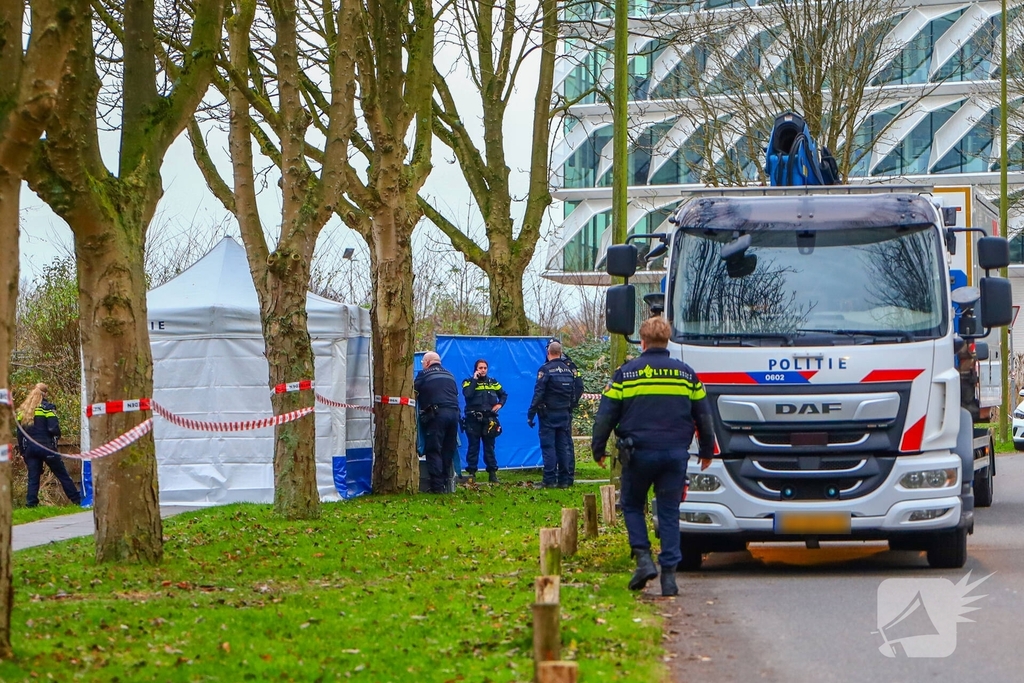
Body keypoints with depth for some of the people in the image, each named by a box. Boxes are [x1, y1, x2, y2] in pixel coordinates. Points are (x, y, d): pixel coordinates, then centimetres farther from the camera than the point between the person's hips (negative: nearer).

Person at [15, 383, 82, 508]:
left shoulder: (22, 410, 9)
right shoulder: (47, 407, -6)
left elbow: (19, 433, 10)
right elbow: (54, 428, -15)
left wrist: (22, 451, 14)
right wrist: (57, 436, 7)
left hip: (29, 448, 4)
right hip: (46, 446, -4)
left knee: (33, 477, 7)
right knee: (62, 475, 4)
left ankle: (31, 504, -2)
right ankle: (77, 500, 8)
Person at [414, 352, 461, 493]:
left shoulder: (424, 375, 4)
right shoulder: (449, 375, 22)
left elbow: (413, 393, 7)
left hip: (436, 414, -6)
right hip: (453, 412, 6)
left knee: (434, 451, -5)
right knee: (449, 450, 11)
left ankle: (437, 486, -12)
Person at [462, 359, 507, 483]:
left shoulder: (493, 382, 13)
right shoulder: (469, 382, 3)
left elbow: (503, 394, 24)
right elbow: (467, 394, -18)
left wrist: (500, 404, 4)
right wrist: (474, 380, -12)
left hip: (489, 419, 3)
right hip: (473, 419, -3)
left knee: (489, 447, 6)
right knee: (473, 446, -1)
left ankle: (492, 472, 9)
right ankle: (471, 472, 3)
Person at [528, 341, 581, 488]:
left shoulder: (545, 369, -11)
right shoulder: (569, 370, 8)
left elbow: (538, 393, -14)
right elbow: (575, 394, 11)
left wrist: (531, 414, -12)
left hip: (548, 414, -5)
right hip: (565, 414, 5)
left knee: (548, 446, -3)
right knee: (564, 446, 8)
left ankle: (550, 480, -6)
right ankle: (564, 479, 8)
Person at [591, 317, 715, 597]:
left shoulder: (626, 373, 1)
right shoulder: (686, 373, 8)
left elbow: (606, 415, 2)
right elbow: (703, 416, 14)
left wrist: (598, 449, 13)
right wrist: (707, 450, 26)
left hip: (639, 453, -2)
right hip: (676, 453, 2)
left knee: (632, 505, 16)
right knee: (669, 513, 7)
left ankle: (643, 559, -3)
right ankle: (669, 574, 1)